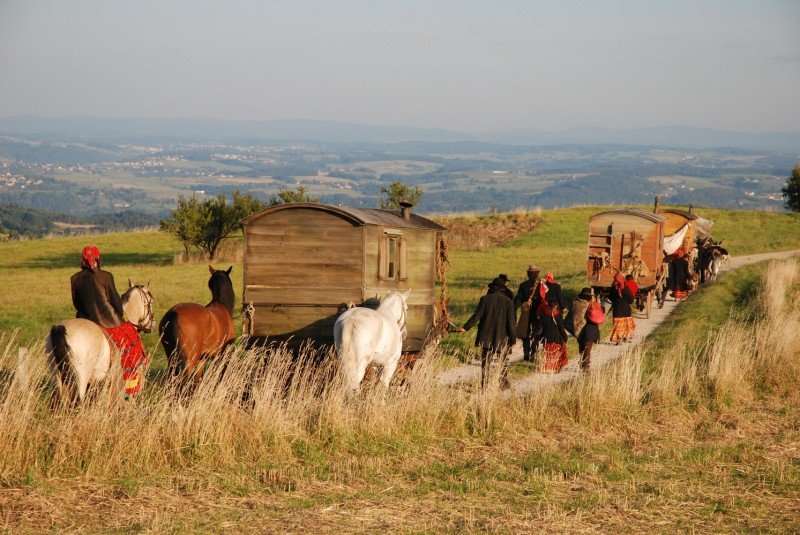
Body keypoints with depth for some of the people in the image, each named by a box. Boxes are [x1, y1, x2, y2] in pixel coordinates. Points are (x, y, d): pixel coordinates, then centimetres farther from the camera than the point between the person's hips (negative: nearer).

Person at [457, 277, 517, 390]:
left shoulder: (485, 299, -3)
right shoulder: (508, 302, -2)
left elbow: (477, 316, -7)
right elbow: (510, 322, -4)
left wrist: (465, 327, 0)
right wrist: (513, 339, -1)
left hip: (486, 338, 0)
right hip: (502, 338, 0)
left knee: (485, 363, 5)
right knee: (504, 362, 17)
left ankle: (484, 385, 2)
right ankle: (504, 384, 20)